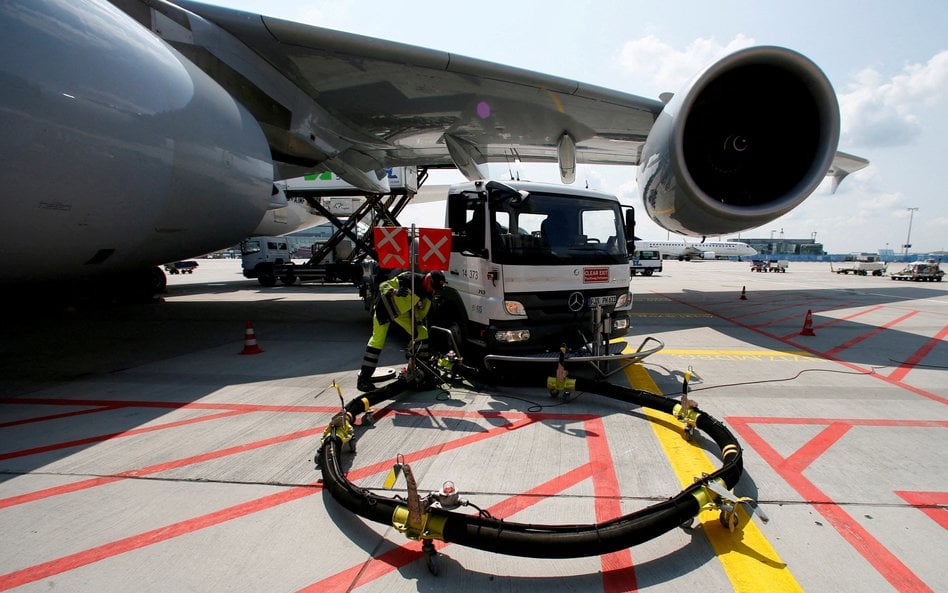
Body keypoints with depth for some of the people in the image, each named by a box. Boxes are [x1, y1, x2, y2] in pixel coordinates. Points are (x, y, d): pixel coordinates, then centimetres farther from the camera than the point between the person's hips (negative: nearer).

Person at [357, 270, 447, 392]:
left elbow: (420, 313, 5)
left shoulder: (427, 294, -7)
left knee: (422, 333, 2)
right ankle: (363, 378, -10)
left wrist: (417, 325, -3)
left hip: (402, 311, 7)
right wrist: (394, 292, -47)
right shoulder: (409, 279, -30)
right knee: (378, 340, -15)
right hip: (384, 307, -7)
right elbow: (383, 285, -29)